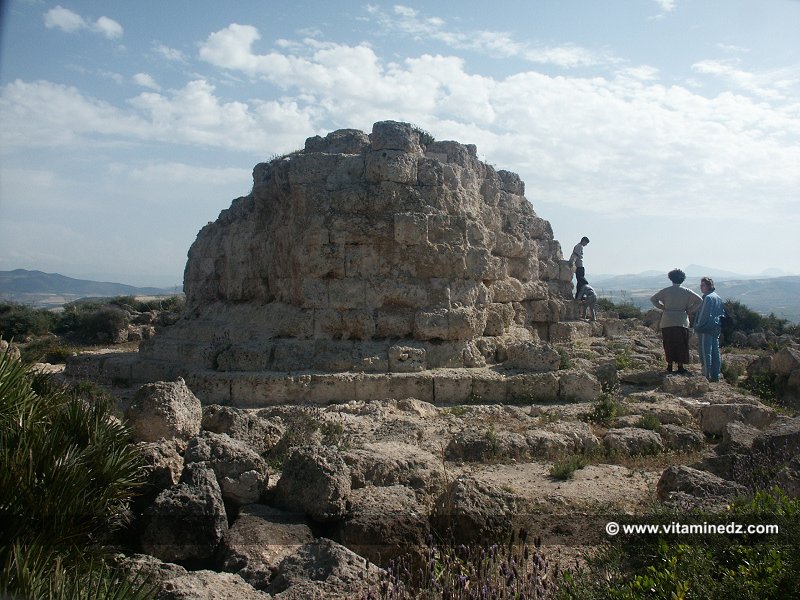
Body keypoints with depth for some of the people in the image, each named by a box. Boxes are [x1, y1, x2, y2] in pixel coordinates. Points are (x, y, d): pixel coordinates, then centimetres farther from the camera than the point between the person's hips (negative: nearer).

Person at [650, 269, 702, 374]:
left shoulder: (666, 291, 0)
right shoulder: (686, 291, -1)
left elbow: (653, 299, 0)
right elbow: (699, 300, -3)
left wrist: (663, 308, 4)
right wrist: (689, 310, 2)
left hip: (667, 322, 1)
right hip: (682, 321, -1)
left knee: (668, 344, 9)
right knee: (681, 345, 7)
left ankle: (669, 366, 12)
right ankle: (680, 366, 7)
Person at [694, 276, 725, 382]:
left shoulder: (708, 297, -14)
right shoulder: (718, 298, 15)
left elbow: (704, 315, -18)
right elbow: (722, 313, 19)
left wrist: (698, 327, -10)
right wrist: (719, 327, 20)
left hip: (706, 329, -9)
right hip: (716, 329, 9)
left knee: (705, 353, -5)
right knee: (715, 352, 12)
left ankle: (706, 376, -5)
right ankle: (716, 376, 16)